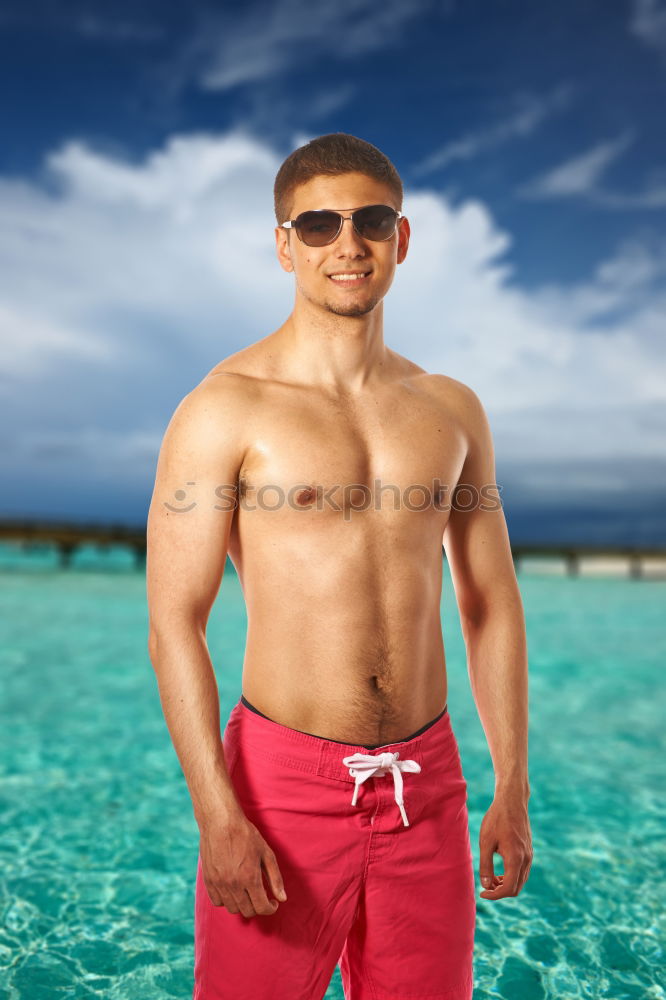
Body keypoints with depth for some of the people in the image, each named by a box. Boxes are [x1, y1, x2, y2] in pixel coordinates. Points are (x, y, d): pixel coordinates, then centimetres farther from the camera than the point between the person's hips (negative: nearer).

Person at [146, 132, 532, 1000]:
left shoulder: (451, 409, 5)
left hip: (427, 785, 4)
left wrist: (514, 790, 6)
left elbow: (492, 605, 7)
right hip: (284, 778, -3)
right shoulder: (224, 409, -8)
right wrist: (216, 816, -13)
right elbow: (173, 625, -10)